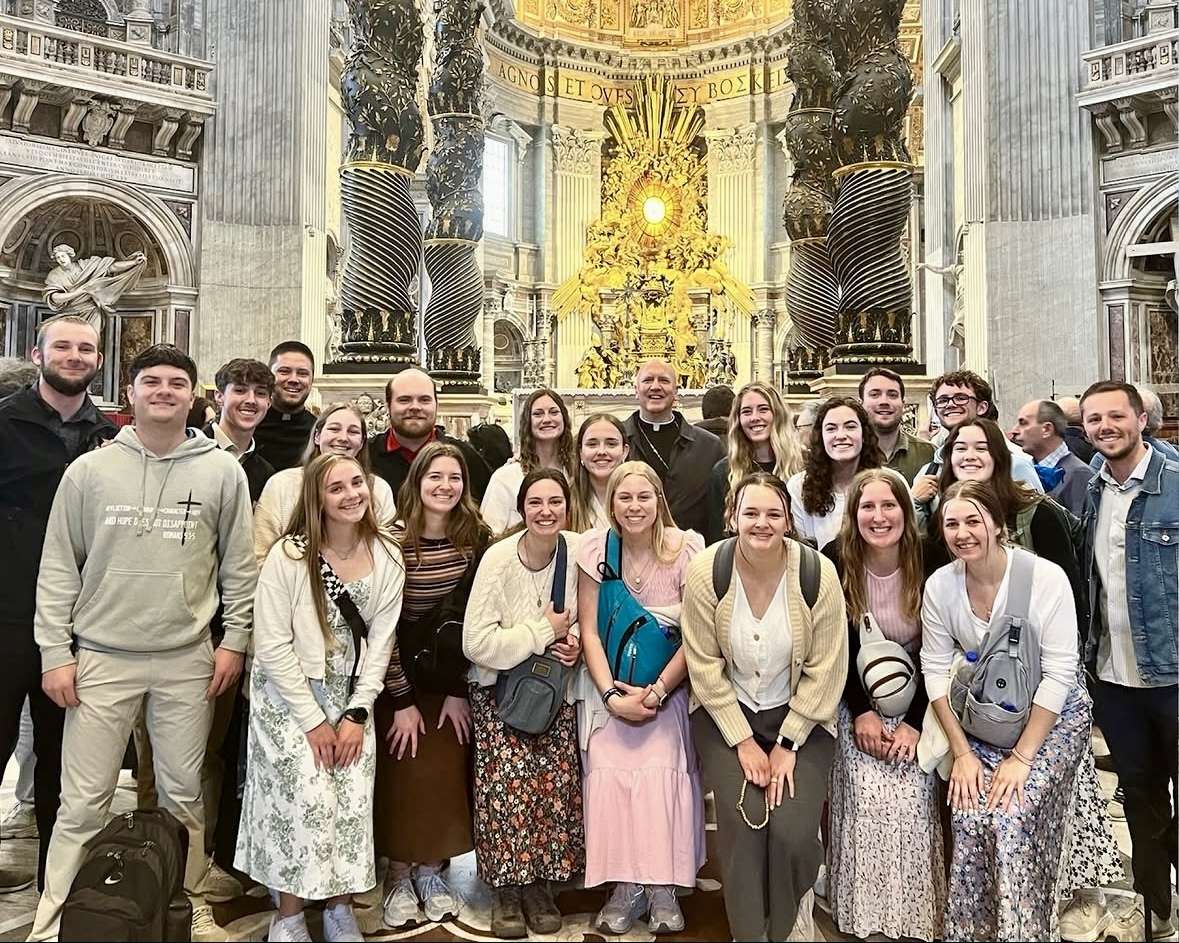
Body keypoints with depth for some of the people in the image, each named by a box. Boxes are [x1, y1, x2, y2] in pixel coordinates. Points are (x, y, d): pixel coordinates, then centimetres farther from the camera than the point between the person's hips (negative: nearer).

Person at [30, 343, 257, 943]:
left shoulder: (222, 472, 1)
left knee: (184, 794, 11)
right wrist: (55, 652, -1)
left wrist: (235, 639, 1)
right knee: (83, 802, 5)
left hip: (189, 660, 0)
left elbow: (240, 565, 5)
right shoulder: (89, 470, 2)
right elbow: (58, 568, 3)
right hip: (101, 658, 0)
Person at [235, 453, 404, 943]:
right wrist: (313, 719, -13)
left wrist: (357, 713, -7)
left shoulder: (387, 558, -3)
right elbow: (272, 646, -13)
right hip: (289, 696, -3)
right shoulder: (288, 555, -14)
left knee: (354, 803, -3)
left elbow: (380, 641, -1)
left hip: (351, 698, 3)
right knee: (310, 800, -12)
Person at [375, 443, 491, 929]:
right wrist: (402, 699, -13)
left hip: (451, 678, 3)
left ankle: (432, 871, 24)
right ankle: (398, 875, 20)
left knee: (447, 774, 7)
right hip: (400, 674, -3)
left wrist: (459, 690, -4)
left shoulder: (476, 538, -7)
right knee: (403, 775, 3)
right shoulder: (394, 538, -16)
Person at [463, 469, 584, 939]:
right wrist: (543, 631, -20)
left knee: (556, 783, -6)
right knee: (510, 782, -13)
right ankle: (506, 888, 8)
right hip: (500, 688, -3)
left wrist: (574, 640, -11)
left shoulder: (577, 550, -8)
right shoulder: (499, 558, -19)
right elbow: (476, 643, -23)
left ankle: (539, 883, 15)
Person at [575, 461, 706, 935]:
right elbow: (589, 630, -3)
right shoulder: (597, 547, -4)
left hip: (668, 687, -1)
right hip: (609, 687, 1)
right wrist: (612, 696, -12)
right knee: (609, 771, -18)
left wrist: (655, 694, -13)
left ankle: (663, 888, -7)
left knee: (661, 770, -21)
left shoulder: (686, 548, -8)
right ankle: (627, 887, -6)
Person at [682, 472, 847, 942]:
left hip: (799, 715, 0)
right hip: (726, 713, 0)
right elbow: (705, 667, -8)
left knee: (792, 829, -18)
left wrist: (787, 745, -10)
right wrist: (743, 741, -11)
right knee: (742, 819, -20)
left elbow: (824, 671, -8)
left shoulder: (818, 573, -14)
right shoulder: (705, 571, -13)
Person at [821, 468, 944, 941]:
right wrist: (861, 712, -12)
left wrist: (914, 721, -13)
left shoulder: (929, 564, -13)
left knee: (911, 795, -14)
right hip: (855, 698, 0)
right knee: (866, 793, -14)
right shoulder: (835, 562, -13)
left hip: (915, 697, 0)